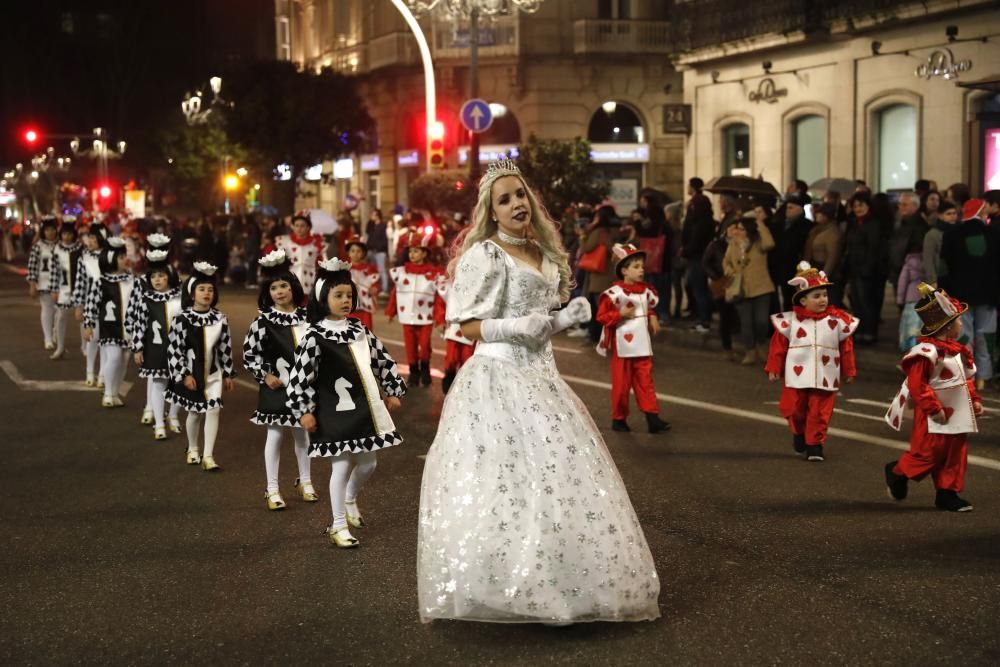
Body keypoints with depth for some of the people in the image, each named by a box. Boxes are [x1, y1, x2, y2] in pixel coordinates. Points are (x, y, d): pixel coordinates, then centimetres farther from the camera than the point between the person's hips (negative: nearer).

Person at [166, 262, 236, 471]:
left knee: (213, 410, -8)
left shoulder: (219, 318, -3)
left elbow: (226, 348, 4)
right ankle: (192, 450, 36)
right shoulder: (182, 319, -13)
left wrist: (228, 374, 6)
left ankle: (208, 456, -5)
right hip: (191, 373, -2)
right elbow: (174, 349, -13)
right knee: (195, 413, 13)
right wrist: (184, 375, -15)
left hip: (213, 373, 2)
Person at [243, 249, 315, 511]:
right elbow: (249, 353, -6)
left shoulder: (306, 316, 1)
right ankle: (272, 489, 10)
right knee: (275, 435, 3)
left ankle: (305, 481, 31)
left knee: (302, 433, 15)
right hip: (276, 386, -3)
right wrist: (264, 375, -12)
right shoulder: (263, 320, -9)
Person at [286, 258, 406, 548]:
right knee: (342, 466, -2)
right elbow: (300, 374, -13)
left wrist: (393, 391, 16)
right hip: (336, 412, -6)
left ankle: (350, 500, 43)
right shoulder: (315, 337, -12)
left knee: (367, 463, 12)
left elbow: (383, 359, 16)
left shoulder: (359, 330, 8)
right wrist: (304, 410, -14)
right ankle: (339, 526, 11)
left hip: (365, 408, 6)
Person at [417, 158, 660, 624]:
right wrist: (515, 327, -21)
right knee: (503, 479, -10)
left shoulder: (544, 256, 14)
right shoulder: (483, 255, -8)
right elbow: (467, 326, -11)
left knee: (553, 475, 8)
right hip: (498, 378, -8)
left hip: (539, 376, 8)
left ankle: (546, 584, 17)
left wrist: (564, 319, 5)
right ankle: (501, 587, -2)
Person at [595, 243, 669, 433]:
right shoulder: (614, 292, -13)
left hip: (642, 346, 5)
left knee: (645, 382, 4)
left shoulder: (646, 290, 6)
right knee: (621, 384, 4)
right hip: (622, 347, -5)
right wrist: (621, 314, -21)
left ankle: (652, 417, 3)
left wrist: (653, 318, 5)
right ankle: (619, 418, 17)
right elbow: (602, 316, -11)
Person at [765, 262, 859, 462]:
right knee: (795, 410, 8)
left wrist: (849, 371, 10)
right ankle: (799, 433, 36)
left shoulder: (837, 320, 0)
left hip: (825, 378, 0)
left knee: (820, 412, 0)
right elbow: (779, 344, 2)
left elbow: (846, 346, 7)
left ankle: (815, 444, 12)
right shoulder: (791, 320, -4)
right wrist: (774, 368, 3)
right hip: (797, 376, 0)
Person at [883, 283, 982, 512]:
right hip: (933, 419, -9)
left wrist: (974, 399, 11)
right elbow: (917, 384, -22)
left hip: (957, 415, 9)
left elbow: (966, 379, 21)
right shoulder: (926, 352, -20)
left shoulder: (958, 351, 10)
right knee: (928, 453, -3)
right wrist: (933, 408, -23)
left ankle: (947, 493, 18)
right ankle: (897, 472, 21)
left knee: (955, 455, 10)